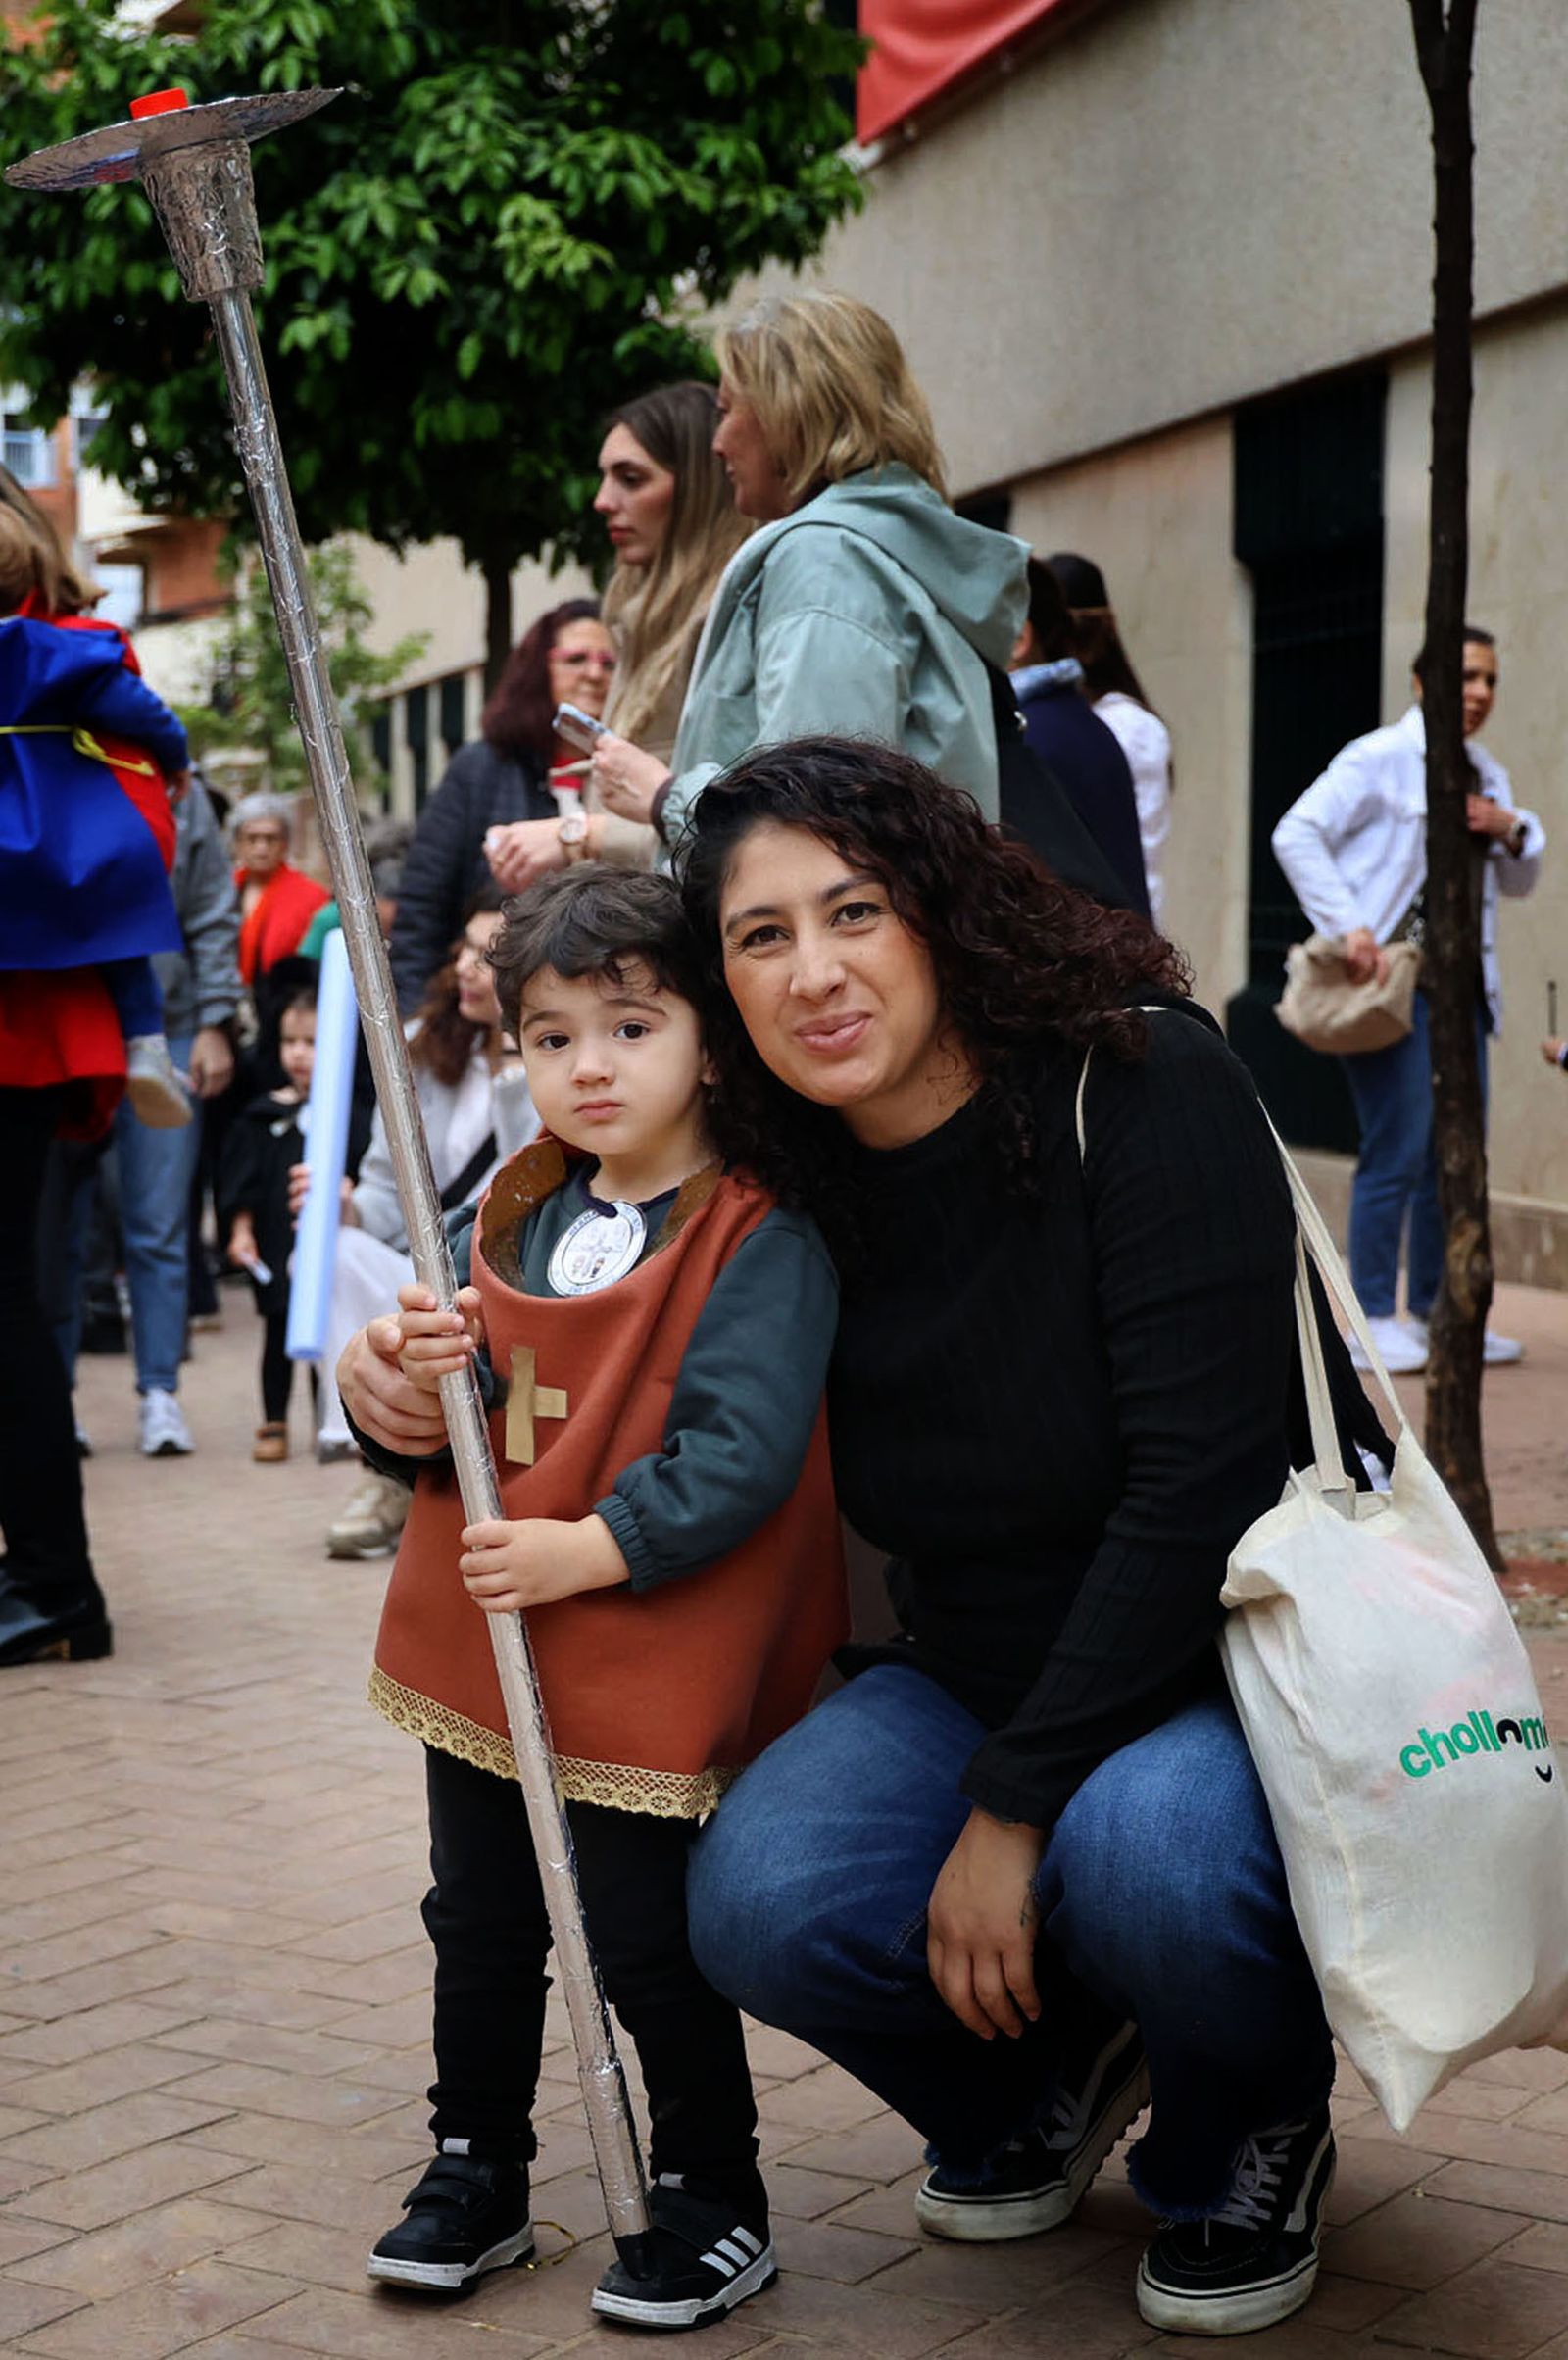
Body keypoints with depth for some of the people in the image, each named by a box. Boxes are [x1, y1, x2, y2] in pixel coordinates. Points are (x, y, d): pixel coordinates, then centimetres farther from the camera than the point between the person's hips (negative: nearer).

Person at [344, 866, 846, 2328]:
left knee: (649, 1942, 2)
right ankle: (476, 2170, 35)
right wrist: (426, 1377, -9)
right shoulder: (512, 1219, 7)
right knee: (478, 1922, 18)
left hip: (649, 1657, -7)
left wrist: (597, 1549, -25)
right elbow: (455, 1431, 13)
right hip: (477, 1635, 7)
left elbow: (743, 1451, -21)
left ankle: (713, 2199, 21)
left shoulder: (759, 1237, -15)